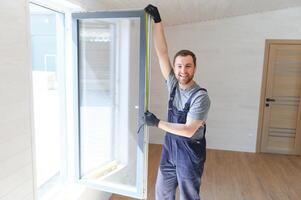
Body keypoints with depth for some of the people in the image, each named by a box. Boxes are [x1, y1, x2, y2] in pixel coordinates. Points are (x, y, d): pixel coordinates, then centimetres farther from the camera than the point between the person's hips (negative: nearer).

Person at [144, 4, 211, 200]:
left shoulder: (201, 97, -21)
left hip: (190, 155, -6)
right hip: (169, 151, 6)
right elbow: (162, 53, -9)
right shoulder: (173, 84, -4)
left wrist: (158, 123, -23)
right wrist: (157, 21, -13)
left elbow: (189, 130, -26)